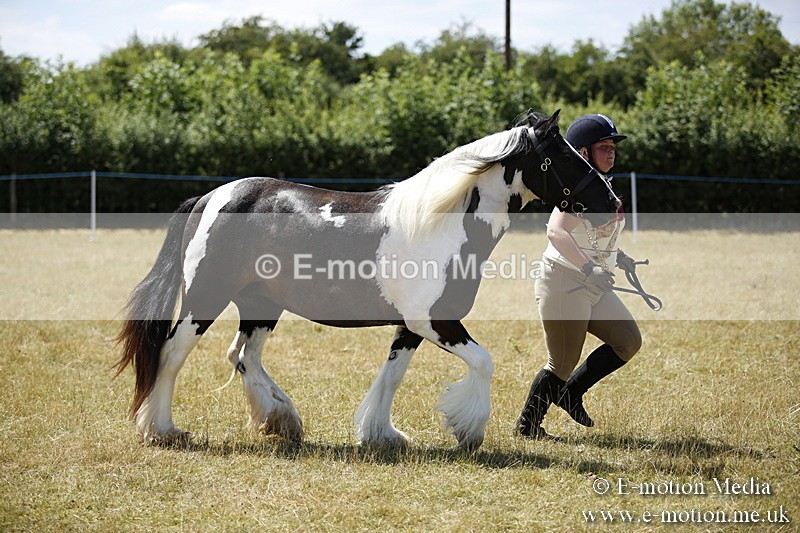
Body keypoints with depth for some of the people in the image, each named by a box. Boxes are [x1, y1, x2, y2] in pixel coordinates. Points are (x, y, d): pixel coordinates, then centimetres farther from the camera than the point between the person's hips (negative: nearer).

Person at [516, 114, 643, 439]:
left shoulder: (602, 186, 13)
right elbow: (556, 231, -33)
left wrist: (616, 257, 18)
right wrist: (588, 269, -43)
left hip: (593, 288, 9)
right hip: (564, 285, -9)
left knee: (628, 341, 3)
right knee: (562, 365, -3)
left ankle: (571, 393, 14)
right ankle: (528, 425, 13)